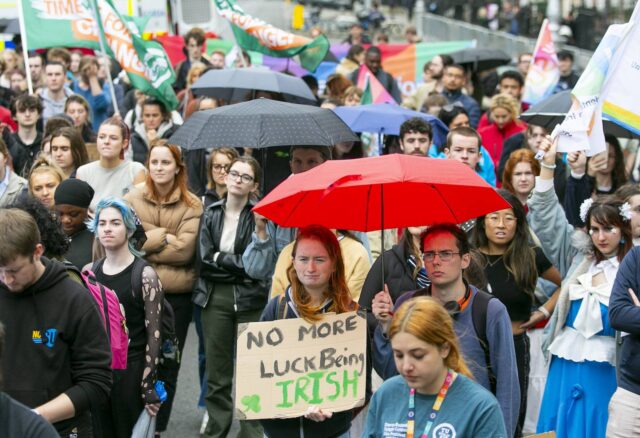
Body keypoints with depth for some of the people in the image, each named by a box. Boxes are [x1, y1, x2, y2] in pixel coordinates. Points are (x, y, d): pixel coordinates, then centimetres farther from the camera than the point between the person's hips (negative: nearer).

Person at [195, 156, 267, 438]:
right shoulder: (211, 214, 7)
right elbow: (204, 259, -2)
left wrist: (220, 258, -7)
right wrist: (237, 265, -9)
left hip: (250, 298, -3)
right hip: (215, 297, 3)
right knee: (217, 372, 9)